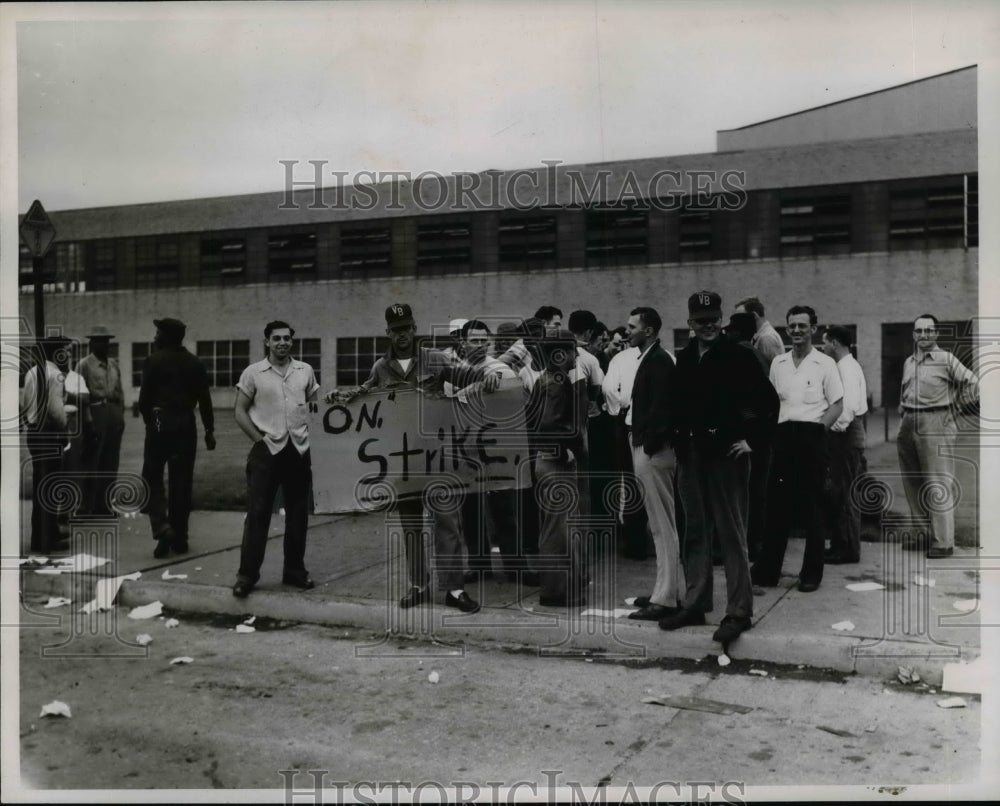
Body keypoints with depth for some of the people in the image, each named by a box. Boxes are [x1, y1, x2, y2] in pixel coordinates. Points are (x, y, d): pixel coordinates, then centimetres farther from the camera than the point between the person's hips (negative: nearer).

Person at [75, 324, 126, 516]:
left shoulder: (114, 365, 16)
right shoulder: (84, 364, -3)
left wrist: (121, 415, 11)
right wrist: (88, 420, -13)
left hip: (115, 415, 6)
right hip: (96, 414, -6)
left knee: (111, 464, 8)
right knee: (92, 465, -4)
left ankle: (104, 506, 17)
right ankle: (87, 507, 3)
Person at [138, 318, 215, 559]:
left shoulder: (154, 361, -4)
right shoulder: (194, 363, 8)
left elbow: (145, 396, -5)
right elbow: (204, 400, 5)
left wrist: (148, 419, 11)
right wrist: (209, 430, 8)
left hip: (160, 423, -4)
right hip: (186, 424, 4)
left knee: (152, 477, 4)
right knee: (181, 481, 8)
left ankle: (162, 528, -14)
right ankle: (179, 538, 12)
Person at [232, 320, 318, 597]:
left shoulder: (305, 371, 7)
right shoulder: (253, 373, -1)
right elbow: (240, 411, 1)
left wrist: (310, 433, 5)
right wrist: (259, 438, -6)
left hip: (299, 450, 3)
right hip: (267, 450, -3)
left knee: (298, 512, 9)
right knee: (258, 512, -4)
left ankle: (295, 570, 21)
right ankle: (247, 574, 3)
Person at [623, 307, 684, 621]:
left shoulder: (658, 361, -14)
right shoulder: (650, 359, 14)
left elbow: (661, 408, -20)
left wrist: (649, 447, -18)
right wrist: (642, 444, 9)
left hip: (653, 451, -10)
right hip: (646, 448, 10)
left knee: (663, 526, -4)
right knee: (661, 525, 16)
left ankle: (664, 598, 1)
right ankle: (669, 589, 26)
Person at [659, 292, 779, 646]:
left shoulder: (739, 355, -5)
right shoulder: (684, 359, 10)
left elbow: (769, 401, -5)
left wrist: (752, 440, -7)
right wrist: (680, 443, 9)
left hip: (726, 454, -5)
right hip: (691, 456, 5)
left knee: (732, 536, 0)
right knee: (695, 534, 12)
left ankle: (738, 612, 7)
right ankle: (694, 604, 23)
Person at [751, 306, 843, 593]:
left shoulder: (825, 364, -1)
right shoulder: (778, 363, 11)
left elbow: (837, 405, -1)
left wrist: (817, 429, -10)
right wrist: (773, 430, 4)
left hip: (811, 437, -3)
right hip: (783, 436, 3)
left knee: (812, 507, 4)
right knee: (777, 505, 5)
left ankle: (811, 574, 14)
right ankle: (767, 570, 10)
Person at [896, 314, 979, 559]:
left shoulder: (946, 359, -4)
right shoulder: (908, 362, 15)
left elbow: (973, 384, -2)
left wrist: (954, 405, 3)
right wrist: (904, 412, 13)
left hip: (936, 426, -7)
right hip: (908, 426, 7)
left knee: (939, 484, -8)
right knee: (912, 483, 11)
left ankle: (943, 542, -4)